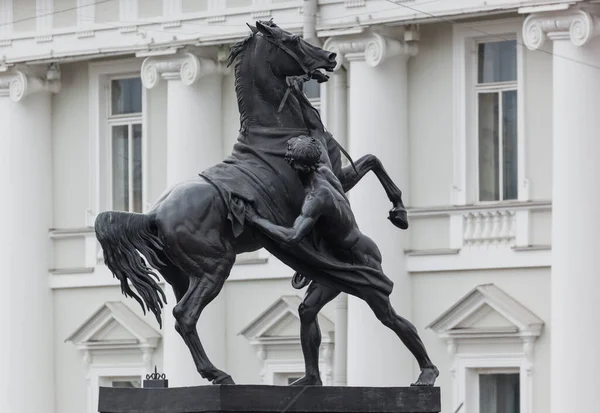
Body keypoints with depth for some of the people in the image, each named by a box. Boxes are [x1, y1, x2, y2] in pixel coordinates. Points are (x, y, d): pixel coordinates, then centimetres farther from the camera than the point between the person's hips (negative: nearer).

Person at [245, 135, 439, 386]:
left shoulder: (316, 198, -36)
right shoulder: (323, 172, -12)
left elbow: (292, 238, -47)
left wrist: (255, 219, -40)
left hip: (362, 259, -9)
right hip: (338, 260, 9)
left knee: (388, 318, 4)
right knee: (307, 310, -4)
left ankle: (428, 367, 21)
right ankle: (312, 376, -2)